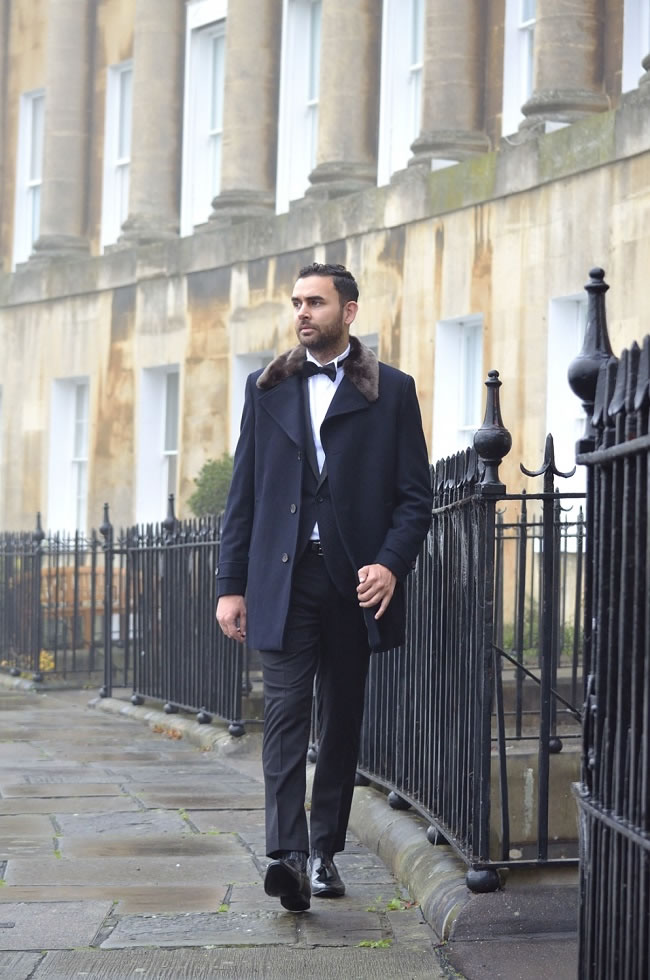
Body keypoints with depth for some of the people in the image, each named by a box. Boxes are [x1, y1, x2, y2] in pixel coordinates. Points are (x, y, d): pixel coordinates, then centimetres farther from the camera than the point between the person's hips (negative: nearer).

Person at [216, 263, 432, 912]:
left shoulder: (392, 392, 6)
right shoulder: (267, 389, 12)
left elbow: (415, 495, 3)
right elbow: (243, 493, 11)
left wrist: (390, 564, -13)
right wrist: (231, 583, 5)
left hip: (354, 582, 0)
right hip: (283, 578, 0)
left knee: (342, 720, 7)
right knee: (286, 711, -11)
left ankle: (325, 851, 16)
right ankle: (287, 855, -20)